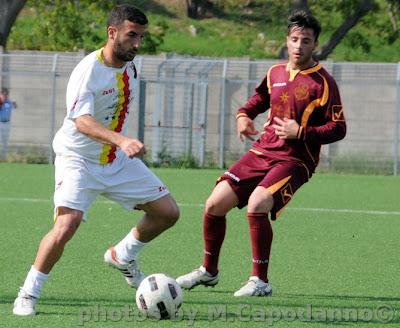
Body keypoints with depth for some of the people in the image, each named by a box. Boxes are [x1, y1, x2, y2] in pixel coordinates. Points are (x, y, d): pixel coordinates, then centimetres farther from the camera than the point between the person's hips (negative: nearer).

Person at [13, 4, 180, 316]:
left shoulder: (130, 67, 0)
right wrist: (122, 141, -53)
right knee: (67, 224, -27)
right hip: (78, 159, -7)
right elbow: (82, 121, -40)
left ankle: (122, 256, 31)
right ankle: (28, 294, -10)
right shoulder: (88, 71, -25)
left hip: (118, 160, 7)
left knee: (168, 212, 7)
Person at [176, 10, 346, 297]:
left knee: (256, 205, -30)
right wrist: (243, 115, 10)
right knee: (215, 205, -2)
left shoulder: (322, 82, -8)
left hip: (295, 161, -6)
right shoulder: (275, 73, 10)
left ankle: (260, 282, -17)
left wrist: (300, 132, -19)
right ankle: (209, 271, 21)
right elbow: (259, 99, 30)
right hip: (262, 152, 6)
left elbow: (338, 129, -9)